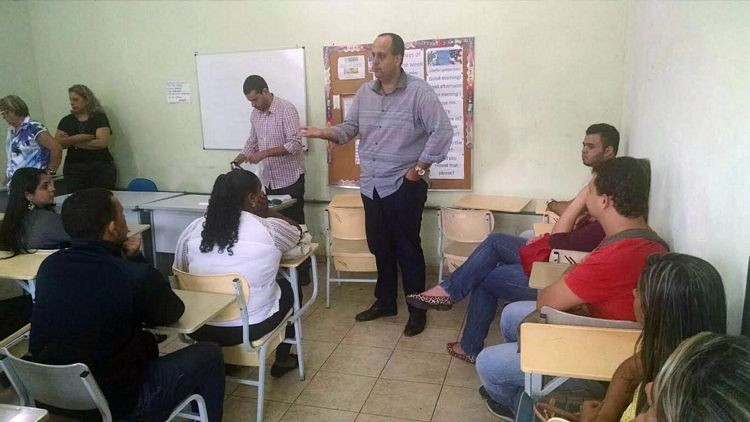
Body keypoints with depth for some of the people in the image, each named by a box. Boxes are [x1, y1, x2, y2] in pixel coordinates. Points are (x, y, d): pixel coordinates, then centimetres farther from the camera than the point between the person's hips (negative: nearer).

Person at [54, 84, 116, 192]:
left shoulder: (100, 117, 1)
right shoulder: (66, 120, 12)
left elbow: (102, 142, -12)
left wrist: (72, 143, -4)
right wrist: (75, 138, -15)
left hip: (101, 168, -3)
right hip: (74, 169, 3)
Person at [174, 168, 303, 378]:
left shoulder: (193, 229, -4)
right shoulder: (269, 229, -13)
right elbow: (297, 232, 9)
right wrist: (268, 212, 5)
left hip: (201, 329, 4)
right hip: (253, 327, -3)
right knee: (288, 288, 25)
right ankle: (282, 360, 35)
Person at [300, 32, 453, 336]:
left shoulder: (418, 91, -11)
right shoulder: (364, 92, 8)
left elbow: (443, 131, -15)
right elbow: (349, 128, 9)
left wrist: (420, 167, -13)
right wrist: (324, 133, -11)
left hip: (404, 186, -6)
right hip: (371, 186, 6)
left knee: (407, 249, 4)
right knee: (380, 247, 17)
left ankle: (418, 310, 19)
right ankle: (385, 302, 34)